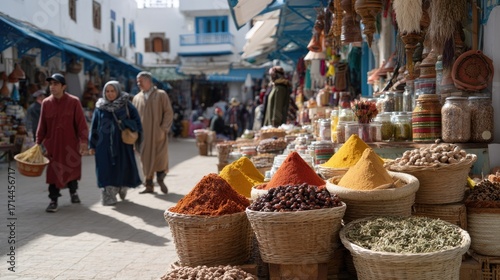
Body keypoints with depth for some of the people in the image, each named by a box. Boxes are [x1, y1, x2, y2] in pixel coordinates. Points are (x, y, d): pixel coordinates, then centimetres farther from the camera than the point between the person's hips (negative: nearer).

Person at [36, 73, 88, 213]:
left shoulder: (74, 102, -7)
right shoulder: (46, 103, 0)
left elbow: (81, 123, -9)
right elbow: (42, 125, 4)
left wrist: (83, 141, -13)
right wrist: (38, 142, 1)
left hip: (71, 144, -1)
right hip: (52, 145, 1)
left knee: (72, 169, 13)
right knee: (53, 172, 0)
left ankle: (73, 191, 40)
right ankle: (53, 200, 10)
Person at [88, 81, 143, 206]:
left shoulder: (126, 105, -1)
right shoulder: (100, 107, 4)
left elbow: (137, 122, -2)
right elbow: (94, 127, 7)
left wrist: (136, 140, -9)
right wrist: (92, 145, 4)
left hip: (122, 144, -1)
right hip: (104, 145, 1)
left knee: (124, 169, 3)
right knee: (107, 171, -1)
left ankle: (122, 188, 33)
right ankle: (108, 198, 6)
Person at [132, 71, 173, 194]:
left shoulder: (161, 95, 2)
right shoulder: (137, 98, 12)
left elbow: (168, 112, -3)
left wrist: (164, 129, -11)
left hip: (158, 134, -3)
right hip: (143, 135, 3)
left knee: (160, 158, -4)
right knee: (146, 159, 5)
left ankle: (160, 179, 19)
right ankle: (149, 186, 13)